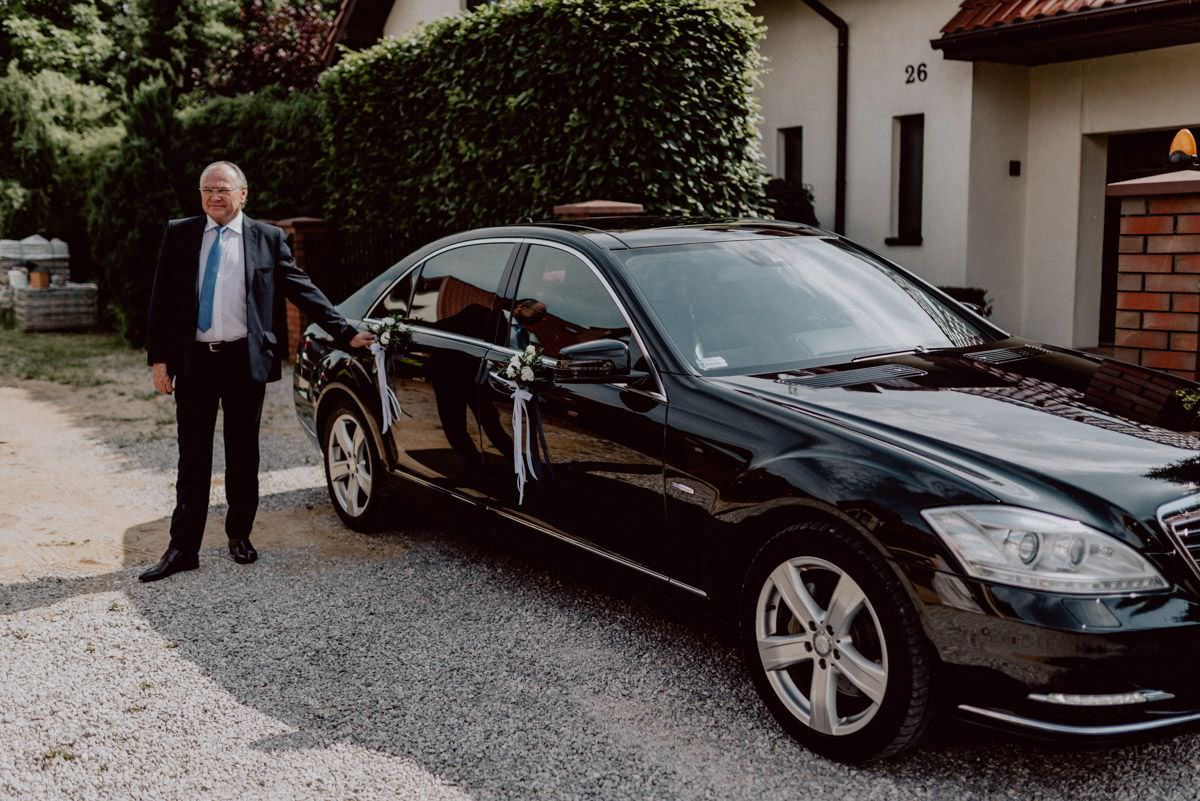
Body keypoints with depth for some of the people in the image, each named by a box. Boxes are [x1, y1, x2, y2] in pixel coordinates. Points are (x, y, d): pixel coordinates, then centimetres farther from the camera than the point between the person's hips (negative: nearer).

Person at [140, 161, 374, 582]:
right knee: (192, 457, 4)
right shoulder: (178, 235, 6)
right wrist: (158, 358, -1)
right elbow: (161, 300, 6)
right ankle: (183, 547, 9)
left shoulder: (266, 238, 2)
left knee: (243, 455, 10)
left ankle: (240, 535, 24)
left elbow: (304, 291, 3)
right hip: (193, 361, 1)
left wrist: (346, 334, -3)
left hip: (244, 361, -1)